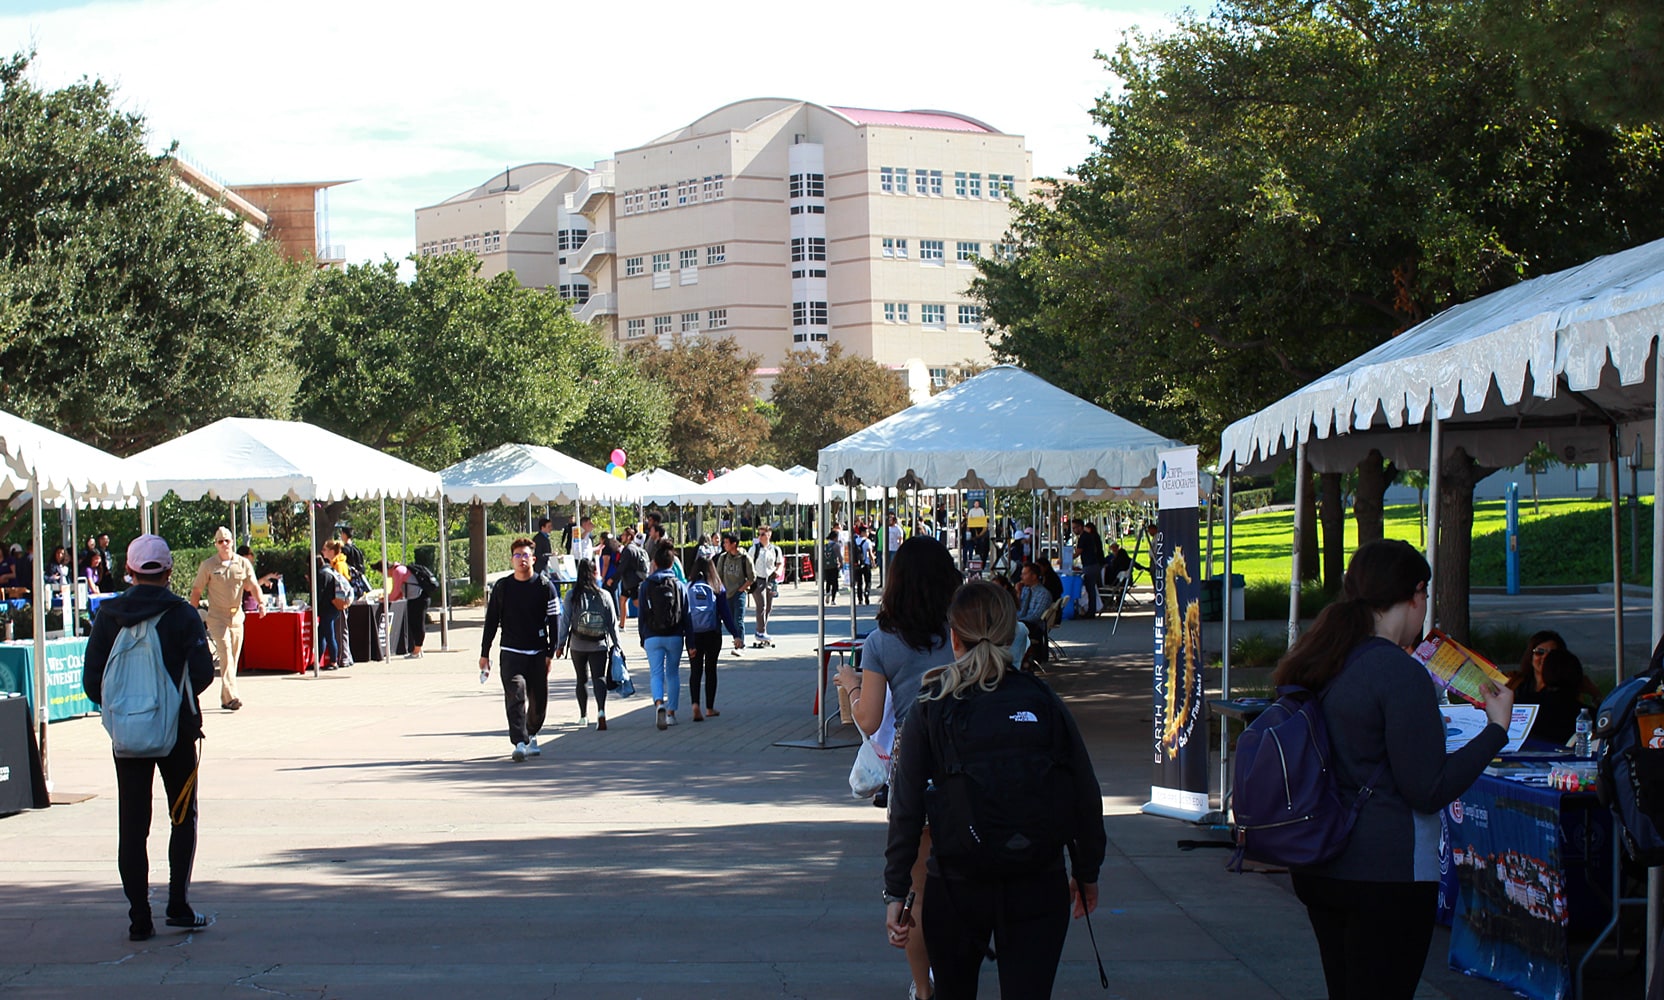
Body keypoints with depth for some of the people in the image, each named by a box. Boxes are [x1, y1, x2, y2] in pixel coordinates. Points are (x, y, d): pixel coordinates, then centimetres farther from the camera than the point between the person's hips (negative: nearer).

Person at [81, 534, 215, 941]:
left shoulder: (108, 616, 0)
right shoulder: (183, 614, -6)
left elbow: (92, 681, -1)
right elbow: (202, 673, -11)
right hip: (177, 730, -2)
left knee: (132, 825, 5)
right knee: (183, 817, 13)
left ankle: (139, 917, 2)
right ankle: (178, 904, 4)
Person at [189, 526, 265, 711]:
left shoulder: (243, 563, 5)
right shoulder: (208, 565, -2)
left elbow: (253, 585, 0)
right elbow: (197, 590, 3)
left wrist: (260, 602, -19)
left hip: (237, 616, 4)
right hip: (217, 617, -4)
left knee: (234, 658, 7)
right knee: (226, 656, -16)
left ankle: (225, 698, 16)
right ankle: (231, 696, -24)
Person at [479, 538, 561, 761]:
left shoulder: (544, 586, 1)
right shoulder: (502, 587, 4)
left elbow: (554, 621, 2)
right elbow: (491, 621, 10)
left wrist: (551, 653, -4)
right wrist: (484, 653, 8)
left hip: (538, 654, 1)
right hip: (511, 654, -1)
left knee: (539, 701, 8)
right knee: (515, 697, -16)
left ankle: (531, 735, 32)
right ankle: (520, 743, -21)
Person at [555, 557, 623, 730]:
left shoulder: (572, 595, -7)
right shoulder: (604, 595, -4)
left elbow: (565, 621, -4)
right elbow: (613, 623, 0)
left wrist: (560, 644, 5)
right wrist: (617, 644, 9)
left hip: (578, 645, 0)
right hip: (600, 645, 0)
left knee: (582, 679, 16)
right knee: (599, 678, -4)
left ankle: (583, 716, 25)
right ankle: (601, 711, -27)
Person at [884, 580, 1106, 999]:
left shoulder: (931, 708, -4)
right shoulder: (1043, 702, -2)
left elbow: (906, 807, -6)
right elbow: (1086, 795, 1)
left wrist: (896, 892, -1)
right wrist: (1087, 873, 14)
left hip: (955, 885, 0)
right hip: (1038, 886, 0)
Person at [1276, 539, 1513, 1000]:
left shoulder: (1315, 665, 8)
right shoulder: (1401, 673, -17)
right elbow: (1429, 790, -16)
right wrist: (1497, 728, -8)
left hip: (1318, 870, 8)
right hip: (1388, 875, -8)